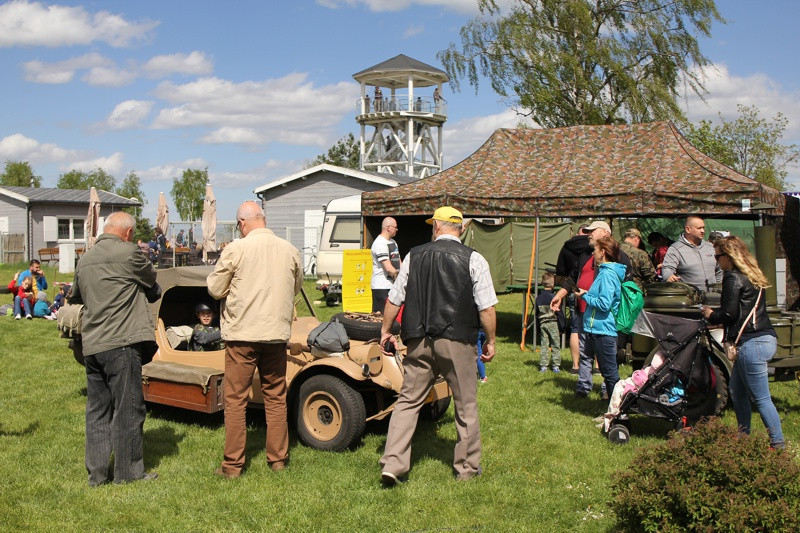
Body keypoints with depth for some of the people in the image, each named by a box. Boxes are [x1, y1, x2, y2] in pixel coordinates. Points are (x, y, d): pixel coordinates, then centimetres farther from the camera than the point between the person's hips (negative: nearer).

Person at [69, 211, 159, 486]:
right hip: (121, 343, -7)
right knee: (128, 409, 2)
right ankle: (128, 471, 9)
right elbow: (153, 287, 4)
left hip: (91, 345, 7)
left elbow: (74, 296, 27)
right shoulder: (129, 252, -9)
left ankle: (96, 472, 18)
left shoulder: (85, 259, 14)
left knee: (97, 409, 13)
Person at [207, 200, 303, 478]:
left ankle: (233, 464, 10)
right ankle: (278, 458, 21)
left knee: (235, 399, 5)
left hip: (242, 334, -3)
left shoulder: (236, 249, -10)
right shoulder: (290, 250, 1)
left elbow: (215, 289, -3)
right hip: (277, 333, 3)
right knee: (276, 398, 14)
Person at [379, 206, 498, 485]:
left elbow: (394, 299, 6)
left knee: (408, 401, 10)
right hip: (457, 342, -2)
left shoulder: (414, 256, 3)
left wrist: (385, 331, 19)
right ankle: (467, 467, 22)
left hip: (419, 341, 2)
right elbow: (486, 307, -6)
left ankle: (392, 465, 5)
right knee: (466, 405, 12)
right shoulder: (473, 259, -4)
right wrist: (490, 341, 7)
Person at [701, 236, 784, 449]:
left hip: (752, 343, -10)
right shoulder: (753, 276, 17)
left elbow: (729, 314, -14)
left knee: (761, 398, -4)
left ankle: (778, 444, 0)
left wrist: (710, 315, 5)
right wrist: (716, 313, 16)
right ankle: (744, 436, 27)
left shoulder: (733, 278, -11)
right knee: (736, 391, 19)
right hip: (765, 338, 10)